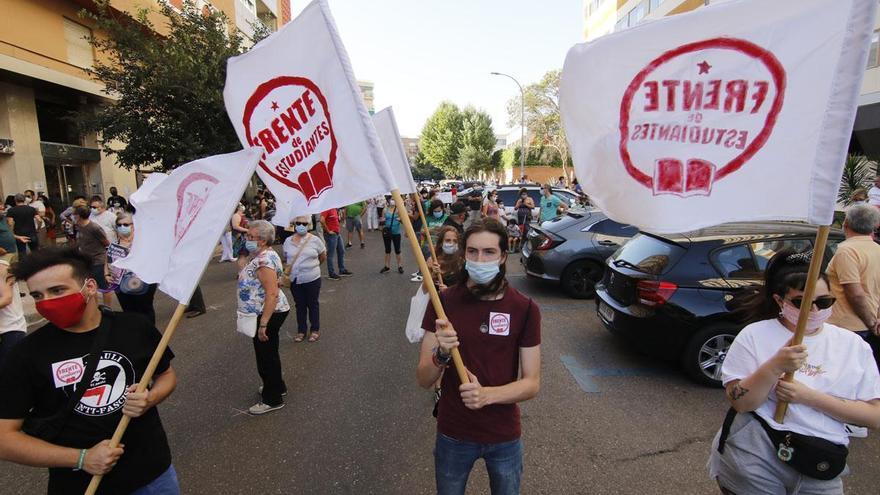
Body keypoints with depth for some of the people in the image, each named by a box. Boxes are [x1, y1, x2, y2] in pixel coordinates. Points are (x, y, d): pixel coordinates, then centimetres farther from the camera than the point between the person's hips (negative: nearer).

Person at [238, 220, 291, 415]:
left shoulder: (265, 260, -25)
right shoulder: (260, 255, 7)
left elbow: (272, 294, -29)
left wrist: (263, 324, -28)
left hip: (269, 314, -10)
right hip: (264, 313, 10)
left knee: (266, 355, 3)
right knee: (268, 353, 22)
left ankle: (272, 399, 19)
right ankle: (277, 386, 40)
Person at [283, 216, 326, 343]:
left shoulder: (315, 240, -8)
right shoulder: (288, 241, 2)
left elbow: (323, 257, 5)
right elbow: (286, 258, 16)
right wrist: (287, 269, 2)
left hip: (312, 279, -3)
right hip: (294, 280, 3)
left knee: (312, 304, 12)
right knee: (299, 305, 14)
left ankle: (315, 330, 27)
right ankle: (301, 330, 29)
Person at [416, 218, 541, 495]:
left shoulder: (524, 308, -13)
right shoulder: (443, 302, -12)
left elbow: (532, 384, -9)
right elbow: (423, 380, -10)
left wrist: (487, 394, -26)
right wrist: (441, 354, -31)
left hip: (505, 436, 0)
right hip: (453, 434, 0)